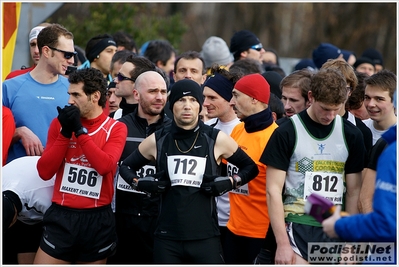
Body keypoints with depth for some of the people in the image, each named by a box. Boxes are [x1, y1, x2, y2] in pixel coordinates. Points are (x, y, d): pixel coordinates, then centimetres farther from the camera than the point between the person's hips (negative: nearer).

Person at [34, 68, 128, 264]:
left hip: (97, 219, -1)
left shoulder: (116, 129, 0)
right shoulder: (60, 123, 5)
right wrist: (65, 132, -10)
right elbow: (44, 172, -2)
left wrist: (80, 130, -15)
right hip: (61, 216, 1)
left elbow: (105, 166, -18)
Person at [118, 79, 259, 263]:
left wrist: (230, 183, -6)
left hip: (205, 237, -1)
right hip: (167, 238, 2)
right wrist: (140, 183, 0)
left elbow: (251, 168, 11)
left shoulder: (217, 140, 1)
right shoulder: (157, 141, 5)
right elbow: (126, 166, 19)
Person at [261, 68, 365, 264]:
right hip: (298, 227, -3)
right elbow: (273, 189, -4)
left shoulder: (351, 135, 6)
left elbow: (353, 192, 9)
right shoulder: (286, 133, -3)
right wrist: (282, 243, -10)